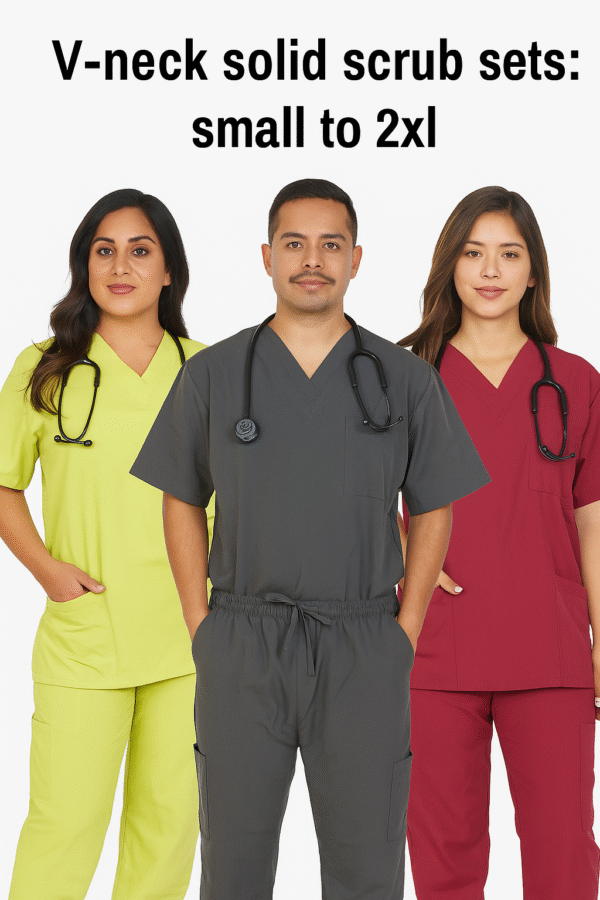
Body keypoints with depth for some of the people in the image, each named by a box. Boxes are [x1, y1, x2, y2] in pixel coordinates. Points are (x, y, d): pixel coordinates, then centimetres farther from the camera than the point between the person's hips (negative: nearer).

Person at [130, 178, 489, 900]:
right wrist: (201, 628, 2)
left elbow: (432, 510, 8)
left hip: (364, 652, 0)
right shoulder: (212, 375, 3)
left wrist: (404, 635, 1)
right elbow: (181, 501, 9)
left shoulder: (406, 380, 2)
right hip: (241, 650, 0)